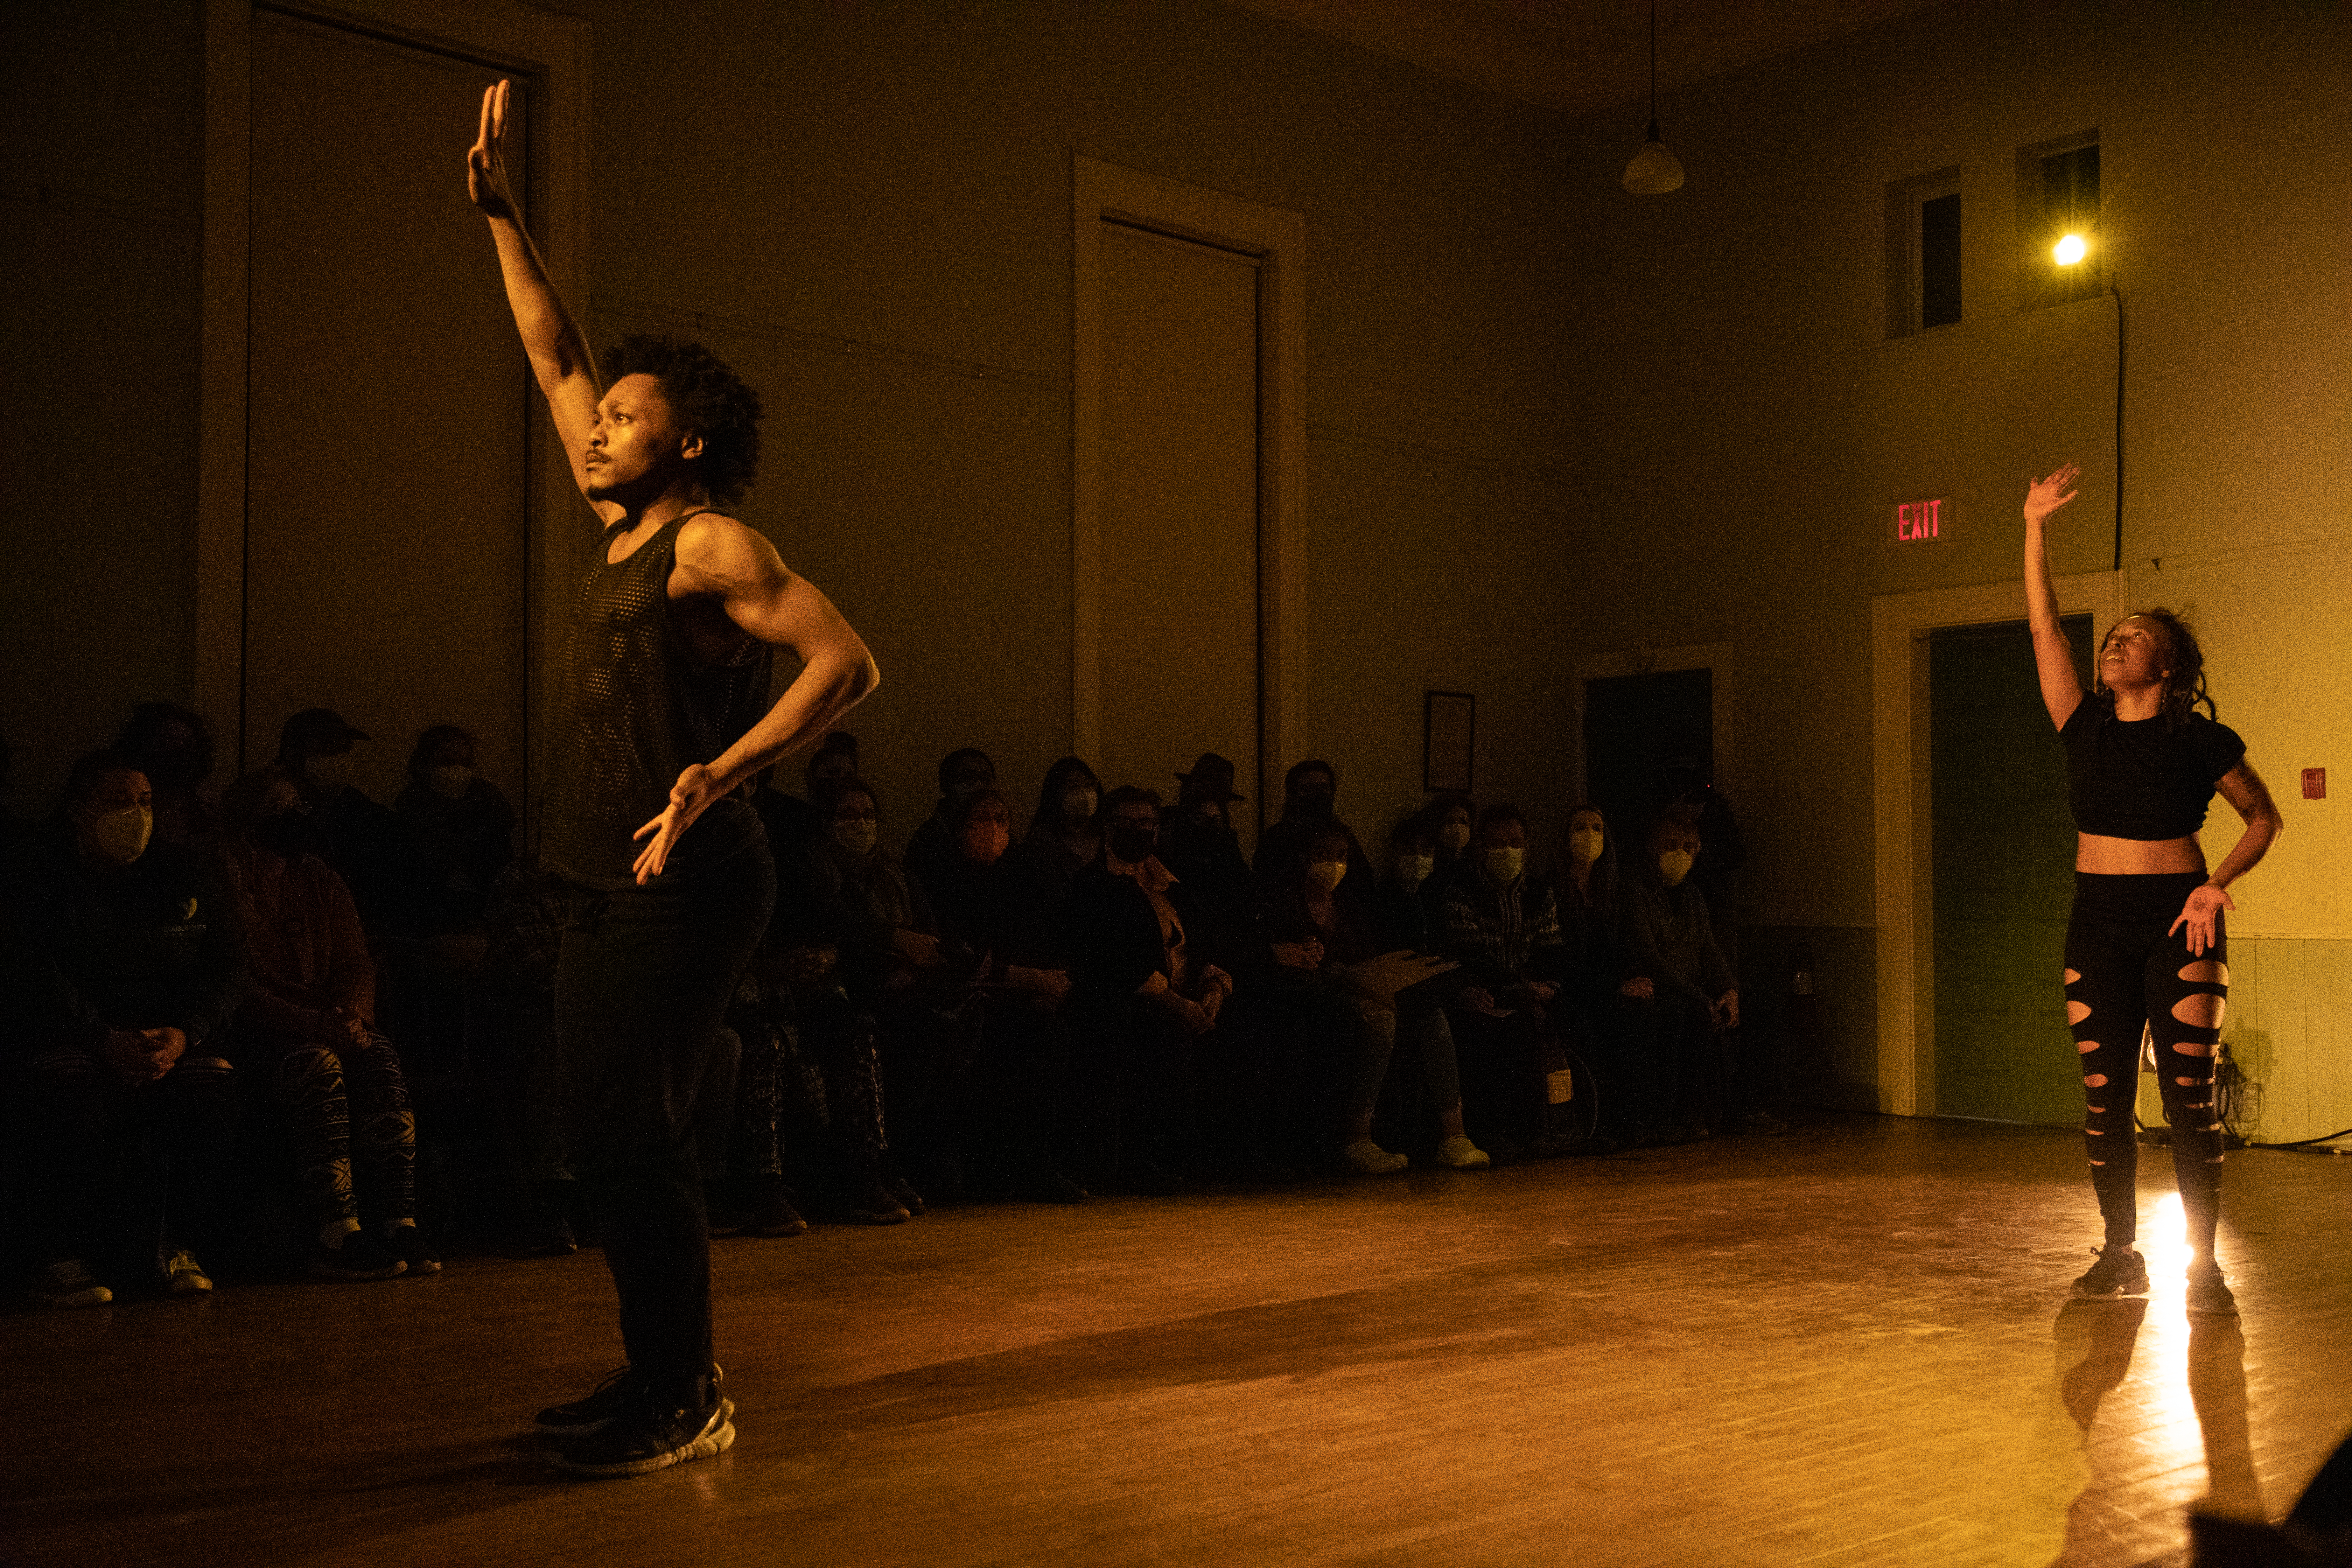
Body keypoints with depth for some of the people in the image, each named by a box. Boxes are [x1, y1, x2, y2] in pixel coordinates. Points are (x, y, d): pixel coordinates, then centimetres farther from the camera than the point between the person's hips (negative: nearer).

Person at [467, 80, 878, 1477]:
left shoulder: (713, 542, -8)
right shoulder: (630, 531, 16)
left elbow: (848, 664, -19)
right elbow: (557, 358, 23)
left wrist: (726, 769, -28)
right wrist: (503, 213, 23)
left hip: (683, 890, -9)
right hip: (612, 891, 9)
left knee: (628, 1138, -9)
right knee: (617, 1140, 11)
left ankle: (688, 1402, 2)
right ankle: (657, 1381, 22)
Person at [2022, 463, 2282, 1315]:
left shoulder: (2200, 739, -2)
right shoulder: (2086, 727, 5)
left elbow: (2265, 817, 8)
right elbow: (2044, 625, 0)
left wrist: (2219, 884, -8)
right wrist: (2036, 527, -6)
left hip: (2178, 923, -3)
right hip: (2098, 923, 3)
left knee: (2189, 1095, -4)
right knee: (2104, 1098, 4)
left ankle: (2204, 1262, 5)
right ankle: (2121, 1254, 14)